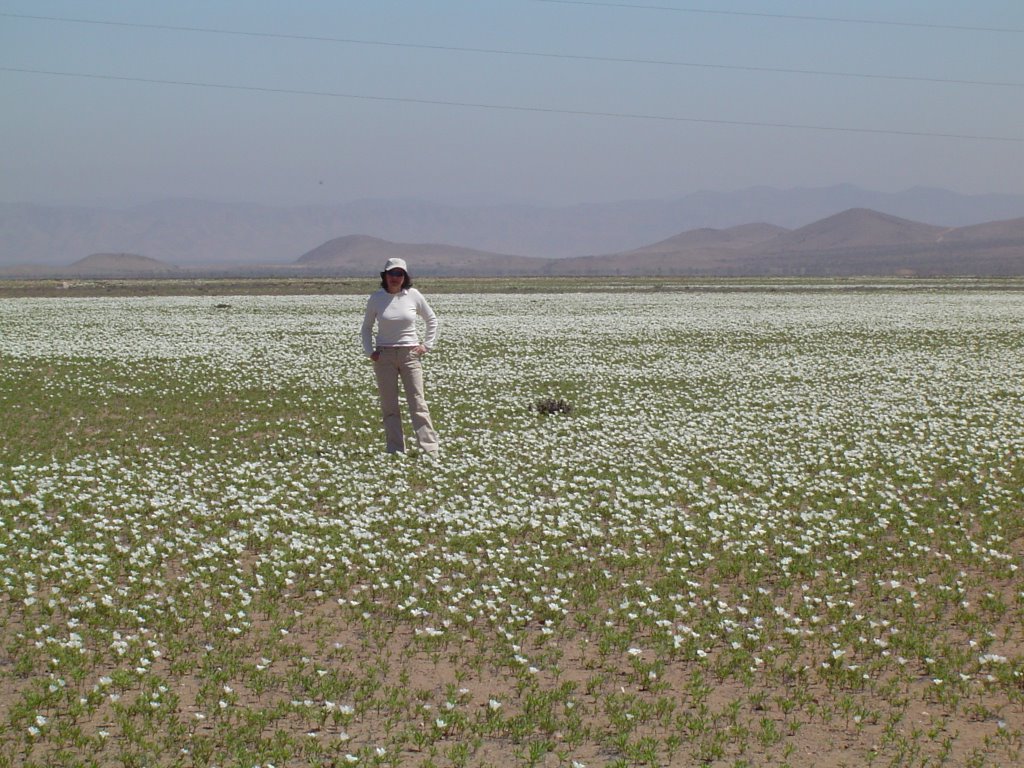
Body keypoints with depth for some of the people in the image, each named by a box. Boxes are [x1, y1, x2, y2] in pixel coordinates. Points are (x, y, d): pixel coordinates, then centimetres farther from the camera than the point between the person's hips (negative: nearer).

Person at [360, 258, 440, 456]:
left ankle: (430, 450, -7)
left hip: (410, 354, -1)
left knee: (418, 404, -6)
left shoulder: (413, 295, 0)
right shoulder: (376, 298, 2)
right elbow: (366, 327, 15)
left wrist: (426, 345, 5)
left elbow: (432, 321, 13)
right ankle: (395, 451, 6)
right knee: (389, 406, 1)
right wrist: (369, 351, 4)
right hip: (384, 355, 1)